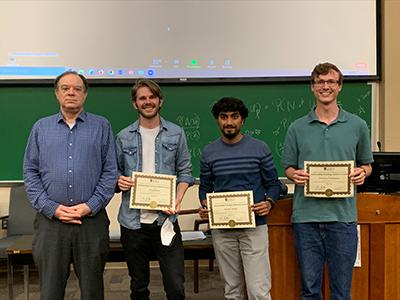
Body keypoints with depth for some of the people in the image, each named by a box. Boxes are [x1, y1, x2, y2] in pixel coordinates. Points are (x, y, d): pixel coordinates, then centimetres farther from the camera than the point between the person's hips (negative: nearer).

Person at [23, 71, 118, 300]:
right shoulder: (41, 127, 10)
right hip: (51, 220, 1)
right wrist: (51, 208, -6)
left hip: (92, 220, -1)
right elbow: (30, 172, 6)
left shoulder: (101, 126, 6)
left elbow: (110, 171, 1)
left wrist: (90, 206, -10)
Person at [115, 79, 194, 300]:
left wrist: (177, 201, -11)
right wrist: (119, 181, -11)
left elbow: (185, 172, 4)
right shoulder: (124, 137, 5)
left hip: (165, 218, -1)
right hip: (133, 221, 1)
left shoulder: (176, 134, 4)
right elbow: (115, 172, 11)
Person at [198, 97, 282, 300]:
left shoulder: (260, 149, -1)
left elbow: (273, 183, 4)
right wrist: (205, 206, -7)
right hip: (222, 229, 2)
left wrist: (269, 203, -15)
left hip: (254, 227, -2)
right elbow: (205, 187, 12)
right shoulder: (208, 152, 5)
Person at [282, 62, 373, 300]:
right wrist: (295, 175, -11)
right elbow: (288, 167, 12)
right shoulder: (297, 128, 7)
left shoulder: (357, 125, 7)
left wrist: (362, 173, -7)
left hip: (343, 215, 0)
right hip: (306, 216, 0)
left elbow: (367, 164, 15)